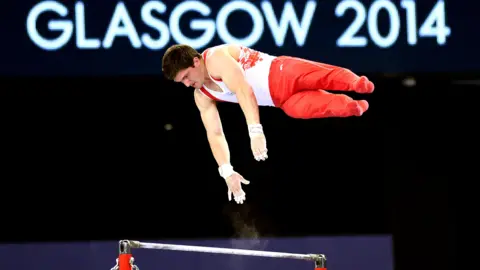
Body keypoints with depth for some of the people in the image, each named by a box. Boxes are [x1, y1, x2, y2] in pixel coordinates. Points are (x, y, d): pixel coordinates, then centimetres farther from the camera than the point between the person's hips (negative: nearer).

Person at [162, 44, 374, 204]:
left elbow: (243, 90, -29)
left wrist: (255, 131, -38)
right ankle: (351, 106, -22)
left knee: (321, 76, -33)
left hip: (283, 74, -8)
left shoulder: (216, 59, -17)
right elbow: (215, 134, 10)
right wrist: (227, 171, 1)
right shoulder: (202, 97, 9)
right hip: (282, 100, 8)